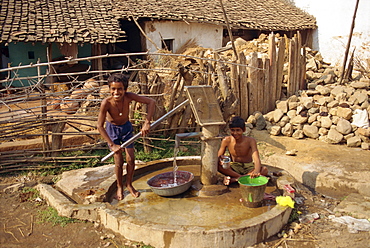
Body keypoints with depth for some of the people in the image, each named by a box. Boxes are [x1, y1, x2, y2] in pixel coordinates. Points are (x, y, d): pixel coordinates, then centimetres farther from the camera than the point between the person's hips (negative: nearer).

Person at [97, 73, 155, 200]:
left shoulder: (128, 96, -29)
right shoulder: (106, 103, -33)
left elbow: (151, 102, -30)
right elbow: (100, 126, -27)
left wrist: (147, 123, -39)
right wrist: (112, 145, -29)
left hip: (126, 128, 2)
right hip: (112, 129, -2)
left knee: (131, 159, 5)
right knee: (119, 162, 0)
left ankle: (129, 184, 30)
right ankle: (119, 186, 26)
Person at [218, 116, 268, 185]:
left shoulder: (250, 141, -15)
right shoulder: (226, 140, -10)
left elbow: (256, 159, -27)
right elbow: (218, 157, -5)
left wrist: (256, 171, -50)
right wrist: (220, 158, -33)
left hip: (248, 167, 0)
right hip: (234, 167, 0)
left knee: (264, 170, -31)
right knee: (218, 165, -29)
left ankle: (233, 179, -30)